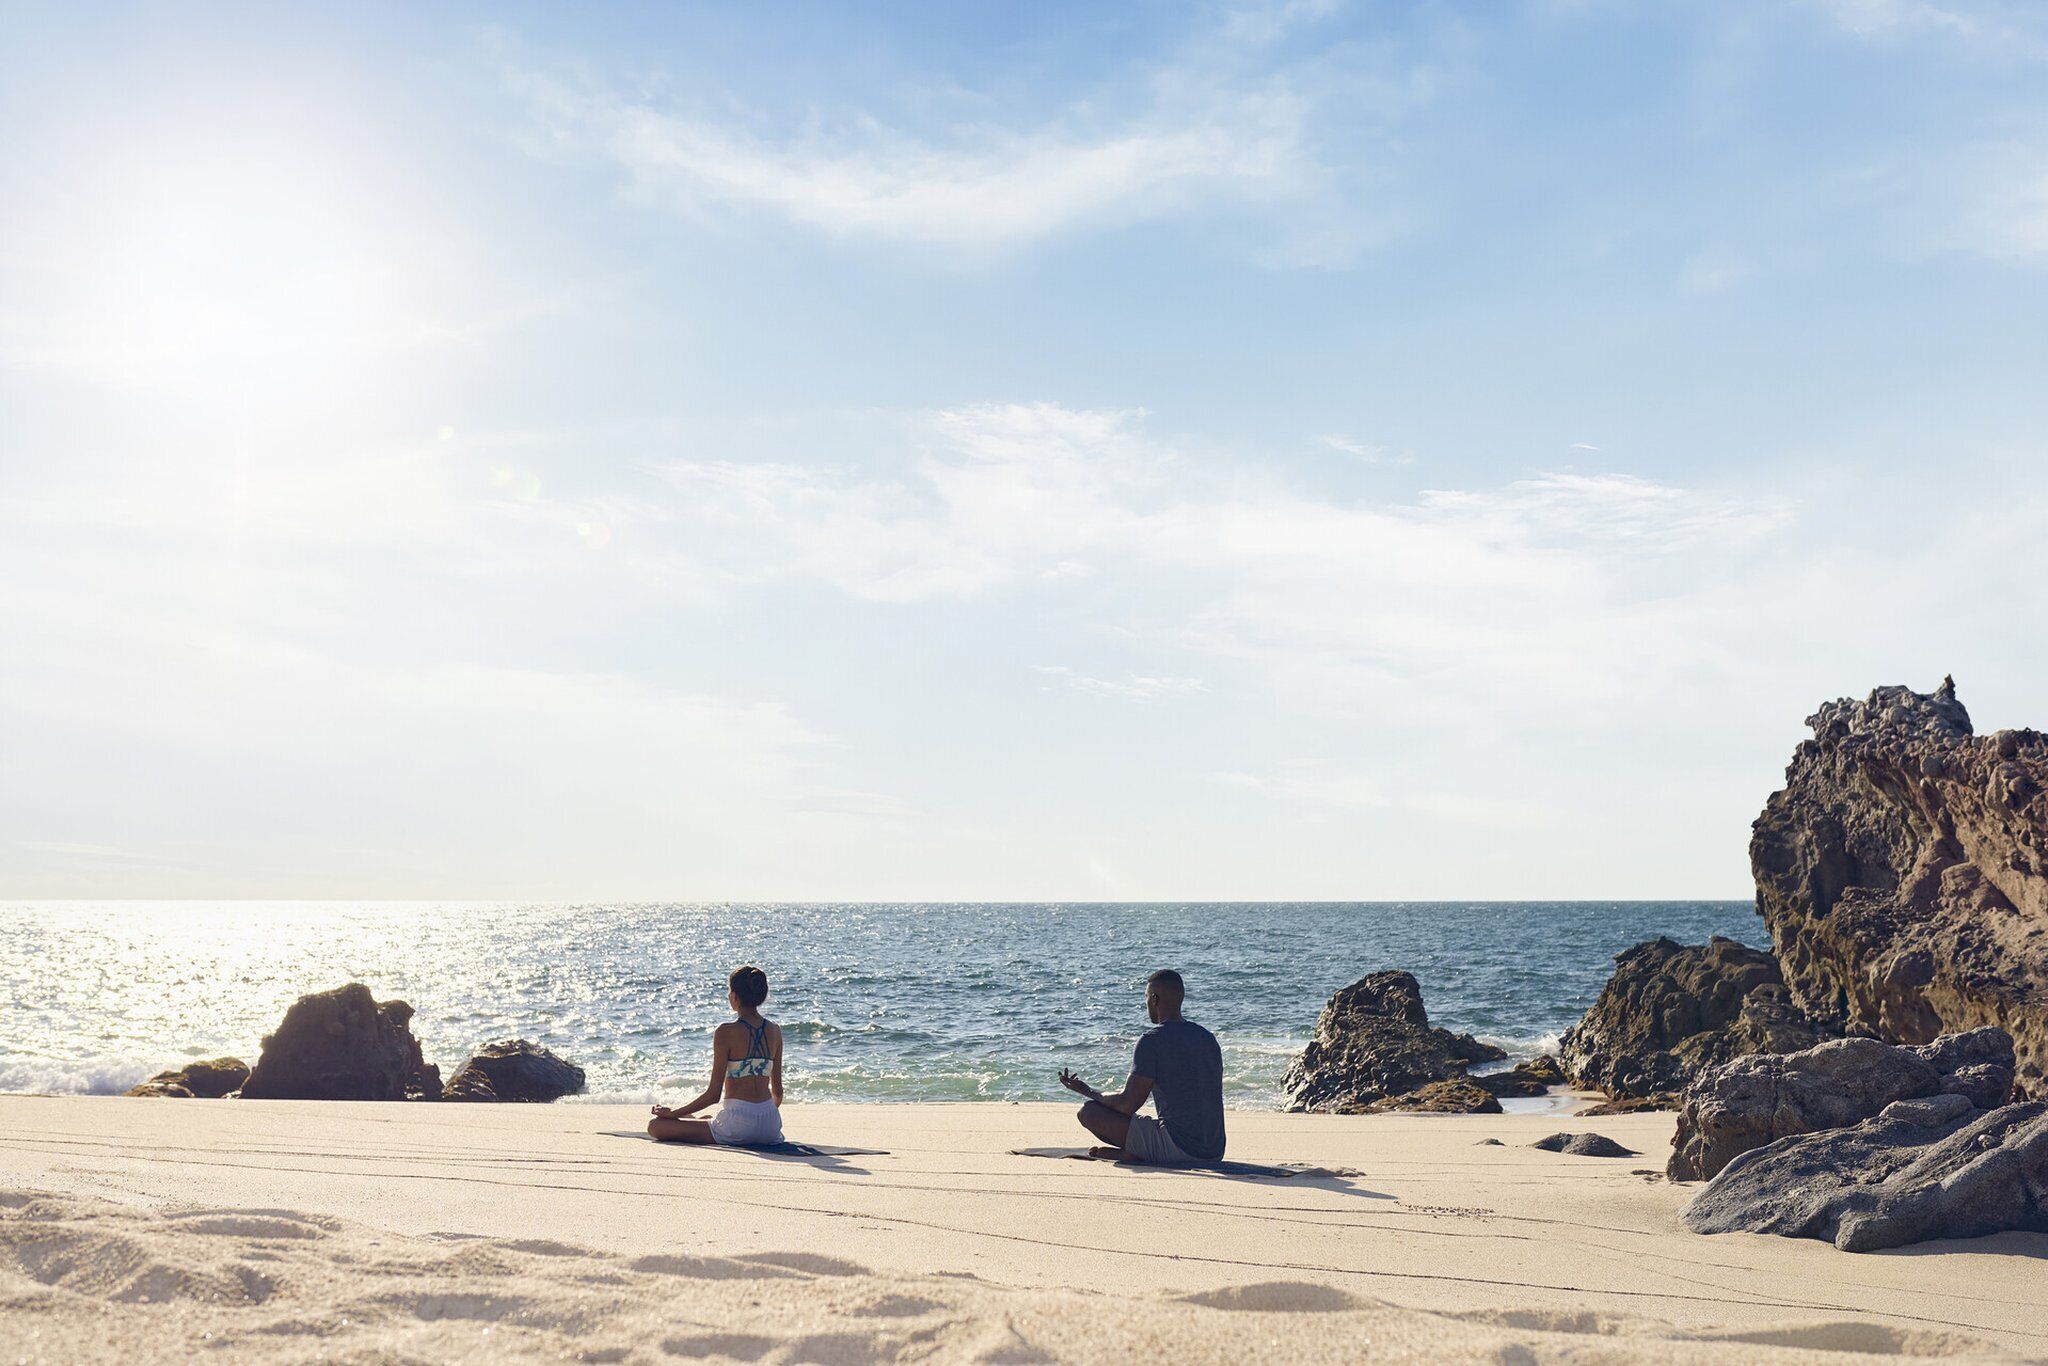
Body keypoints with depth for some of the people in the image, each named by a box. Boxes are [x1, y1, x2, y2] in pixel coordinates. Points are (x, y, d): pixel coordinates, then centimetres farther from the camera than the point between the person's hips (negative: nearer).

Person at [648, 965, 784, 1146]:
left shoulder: (726, 1032, -11)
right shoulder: (774, 1031, 5)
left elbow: (713, 1094, -10)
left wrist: (672, 1114, 2)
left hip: (738, 1122, -6)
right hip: (771, 1125, 6)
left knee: (655, 1126, 1)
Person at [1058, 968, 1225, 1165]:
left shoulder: (1151, 1040, -9)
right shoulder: (1209, 1038, 14)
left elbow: (1127, 1103, -11)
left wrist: (1086, 1090, 6)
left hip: (1177, 1147, -7)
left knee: (1089, 1112, -3)